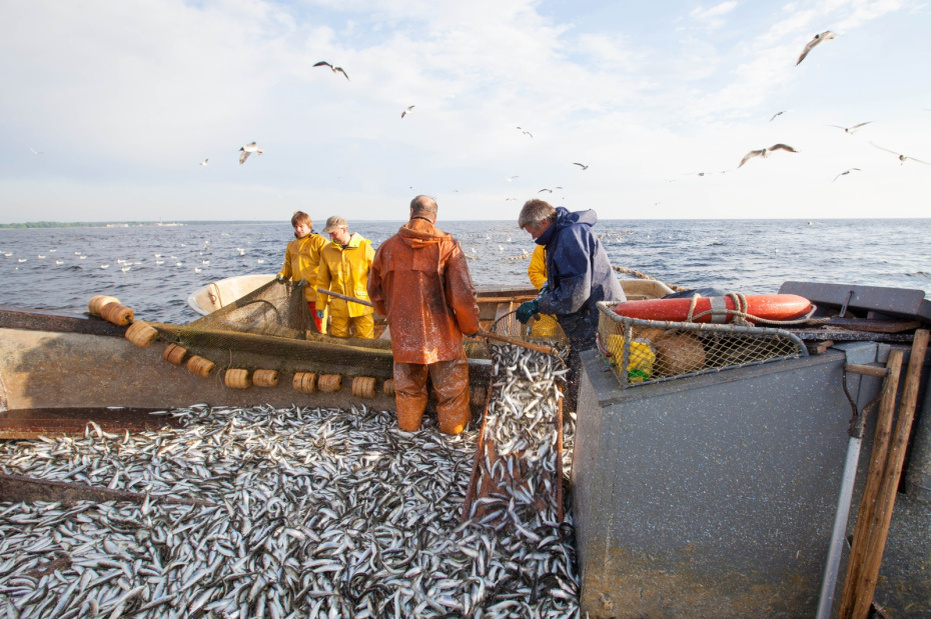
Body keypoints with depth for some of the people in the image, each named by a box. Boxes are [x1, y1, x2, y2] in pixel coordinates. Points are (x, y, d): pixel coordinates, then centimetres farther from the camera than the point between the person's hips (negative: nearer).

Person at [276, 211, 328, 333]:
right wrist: (282, 274, 4)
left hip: (315, 291, -6)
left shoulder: (319, 241, -2)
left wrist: (310, 279, -15)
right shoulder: (291, 245, 18)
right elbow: (288, 264, 26)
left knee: (318, 326, -5)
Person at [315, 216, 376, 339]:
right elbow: (322, 281, 10)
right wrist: (320, 305, 8)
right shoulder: (326, 250, 5)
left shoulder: (363, 246, -3)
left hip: (362, 305, -2)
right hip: (338, 307, 3)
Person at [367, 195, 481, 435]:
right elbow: (462, 294, -13)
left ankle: (408, 423, 39)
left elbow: (375, 290, 11)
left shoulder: (388, 246, -1)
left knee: (407, 380, 21)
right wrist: (471, 325, 2)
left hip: (403, 330, 3)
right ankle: (453, 424, 31)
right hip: (440, 329, -3)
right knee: (451, 380, 16)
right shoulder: (447, 245, -11)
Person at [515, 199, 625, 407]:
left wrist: (538, 305, -19)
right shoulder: (562, 233, 12)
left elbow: (575, 293, -26)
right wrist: (542, 297, 8)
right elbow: (561, 278, 24)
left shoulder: (571, 235, -21)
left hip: (594, 323, -10)